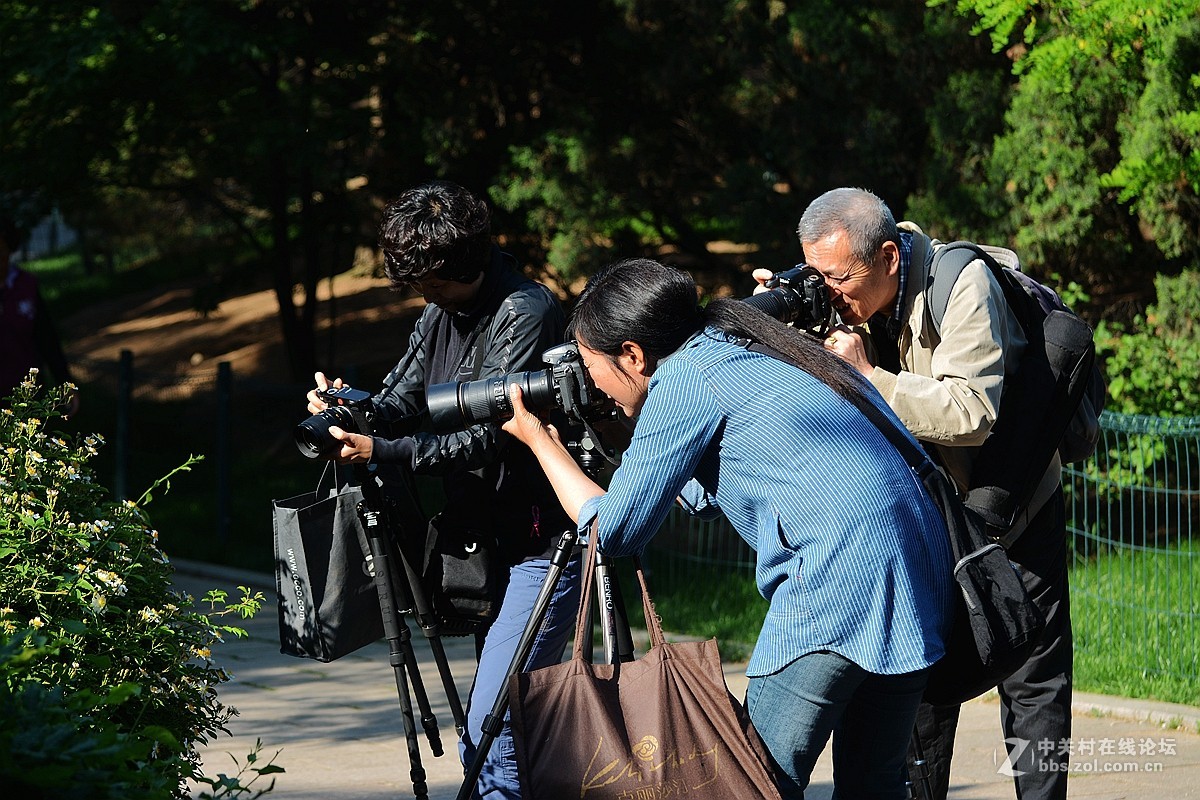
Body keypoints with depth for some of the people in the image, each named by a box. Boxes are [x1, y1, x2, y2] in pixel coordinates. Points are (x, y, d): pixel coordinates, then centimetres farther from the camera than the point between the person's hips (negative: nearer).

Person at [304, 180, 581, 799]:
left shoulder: (526, 313, -15)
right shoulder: (441, 314, 11)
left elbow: (492, 439, -20)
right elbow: (400, 402, 12)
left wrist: (382, 453, -25)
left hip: (543, 545, -9)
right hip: (486, 542, 9)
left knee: (492, 723, -17)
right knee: (483, 732, 12)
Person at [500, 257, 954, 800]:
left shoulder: (682, 383, -2)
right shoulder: (746, 358, 24)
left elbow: (614, 530, 4)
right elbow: (704, 496, 35)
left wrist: (542, 443, 17)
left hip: (839, 581, -9)